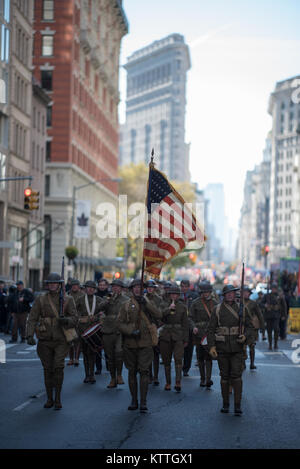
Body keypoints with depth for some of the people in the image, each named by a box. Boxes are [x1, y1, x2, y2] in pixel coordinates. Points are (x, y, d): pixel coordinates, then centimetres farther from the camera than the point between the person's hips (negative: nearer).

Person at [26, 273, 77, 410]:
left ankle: (58, 398, -5)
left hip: (61, 340, -1)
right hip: (45, 340, 1)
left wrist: (66, 320, -24)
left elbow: (74, 318, -1)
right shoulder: (40, 300, 1)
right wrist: (29, 335, -17)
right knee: (48, 369, 6)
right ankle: (49, 399, 18)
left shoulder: (67, 300, 1)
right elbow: (32, 319, -4)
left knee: (58, 366, -14)